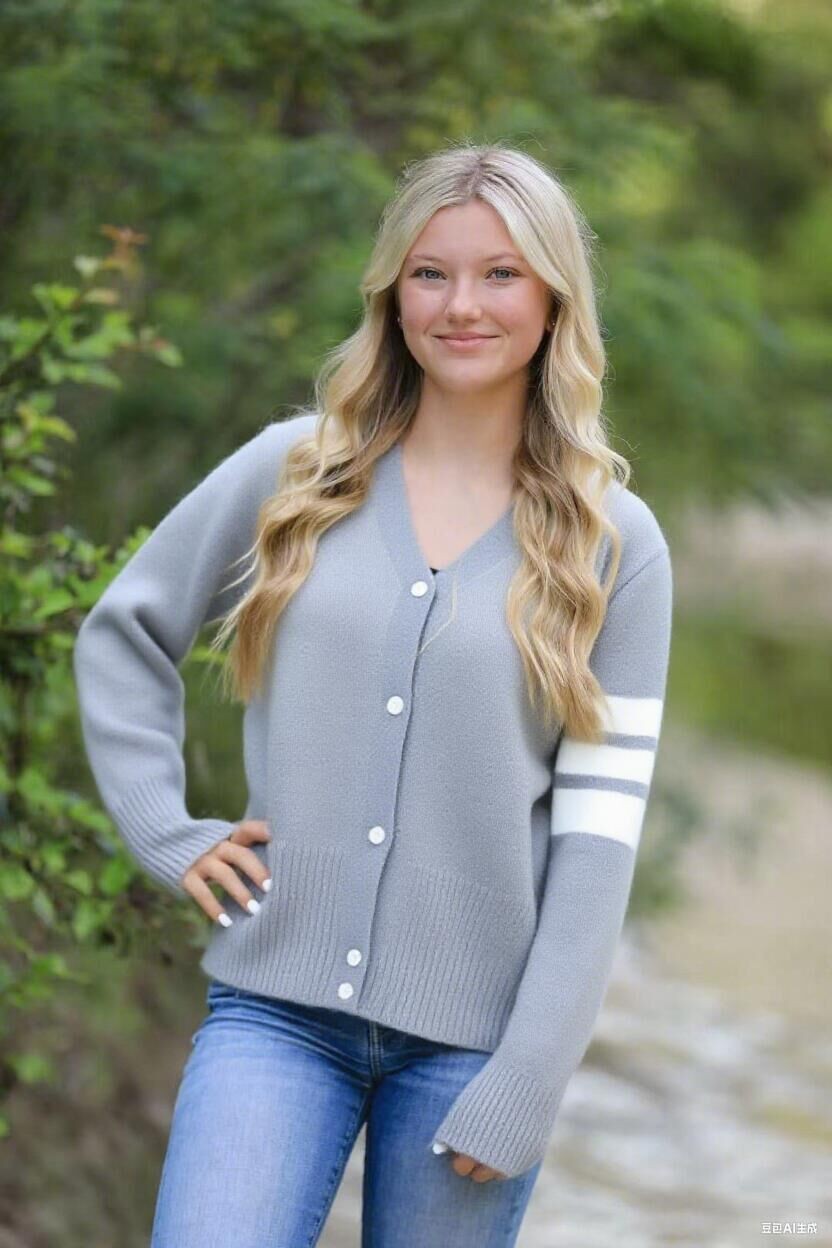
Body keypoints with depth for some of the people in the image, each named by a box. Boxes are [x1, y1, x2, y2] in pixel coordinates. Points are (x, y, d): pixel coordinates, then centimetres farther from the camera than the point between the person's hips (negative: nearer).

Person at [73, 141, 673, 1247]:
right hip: (278, 1006, 1)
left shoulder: (615, 543, 1)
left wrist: (523, 1090, -9)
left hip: (469, 1031, 0)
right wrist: (164, 829, 4)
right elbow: (121, 631, 17)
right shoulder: (293, 470, 5)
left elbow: (599, 825, -3)